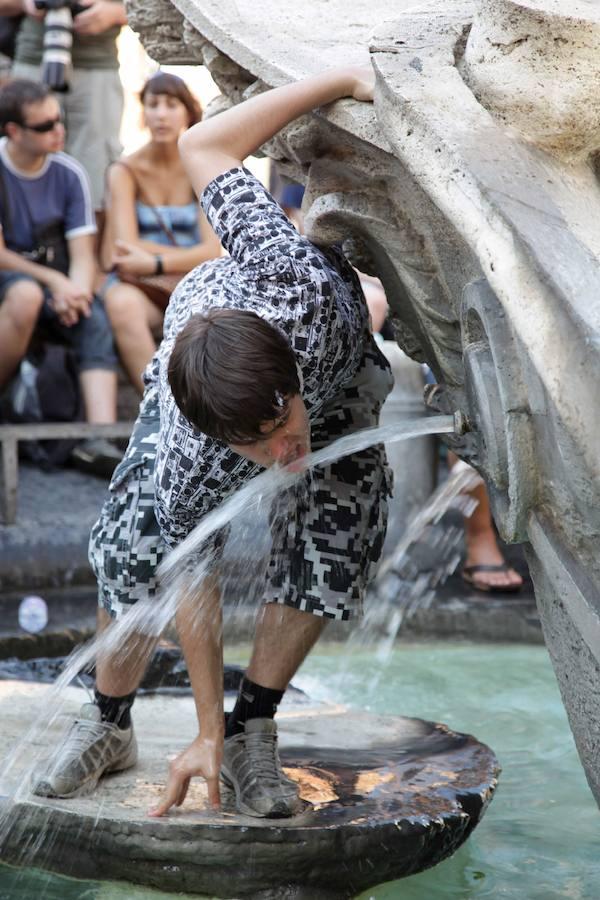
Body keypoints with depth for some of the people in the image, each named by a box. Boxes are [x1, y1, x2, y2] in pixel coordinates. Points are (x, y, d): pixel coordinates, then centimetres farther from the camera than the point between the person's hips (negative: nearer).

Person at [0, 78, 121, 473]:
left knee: (97, 322, -28)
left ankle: (100, 439, -43)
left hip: (55, 284, 4)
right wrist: (54, 281, -19)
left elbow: (83, 255, -1)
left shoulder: (69, 174, 1)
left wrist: (75, 291, -22)